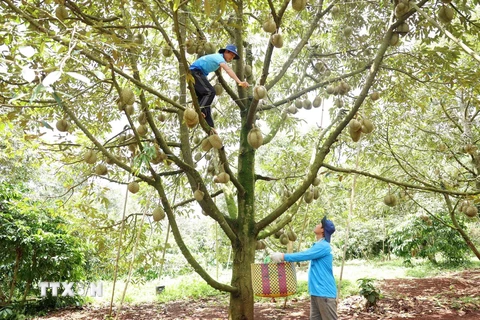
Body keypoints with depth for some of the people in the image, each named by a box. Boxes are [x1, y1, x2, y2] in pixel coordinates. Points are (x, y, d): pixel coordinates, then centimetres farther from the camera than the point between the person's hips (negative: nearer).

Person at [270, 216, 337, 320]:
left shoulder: (323, 246, -17)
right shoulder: (318, 246, 15)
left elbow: (303, 255, -22)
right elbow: (306, 256, 18)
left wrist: (282, 256, -17)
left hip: (325, 292, -10)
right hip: (316, 292, 10)